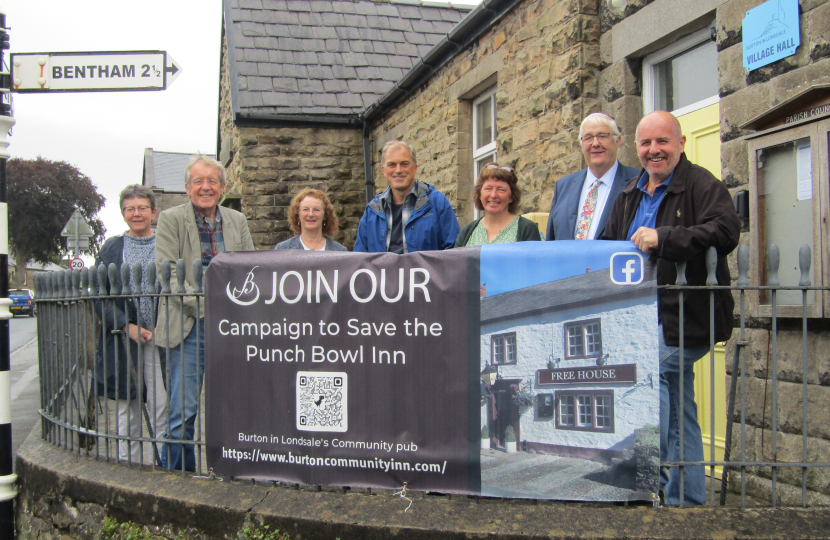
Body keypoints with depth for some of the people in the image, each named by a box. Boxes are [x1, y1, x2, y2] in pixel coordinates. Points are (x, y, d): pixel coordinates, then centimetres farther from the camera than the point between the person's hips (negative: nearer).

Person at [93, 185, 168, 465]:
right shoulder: (111, 249, 10)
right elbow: (100, 297, 4)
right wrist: (127, 326, -9)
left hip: (159, 338, -2)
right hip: (122, 341, 2)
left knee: (162, 409, -5)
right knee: (127, 412, 9)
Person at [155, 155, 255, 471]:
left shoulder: (238, 221, 13)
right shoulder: (170, 219, 1)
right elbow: (167, 273, -8)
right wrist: (203, 303, -18)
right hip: (189, 327, -3)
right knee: (183, 412, -3)